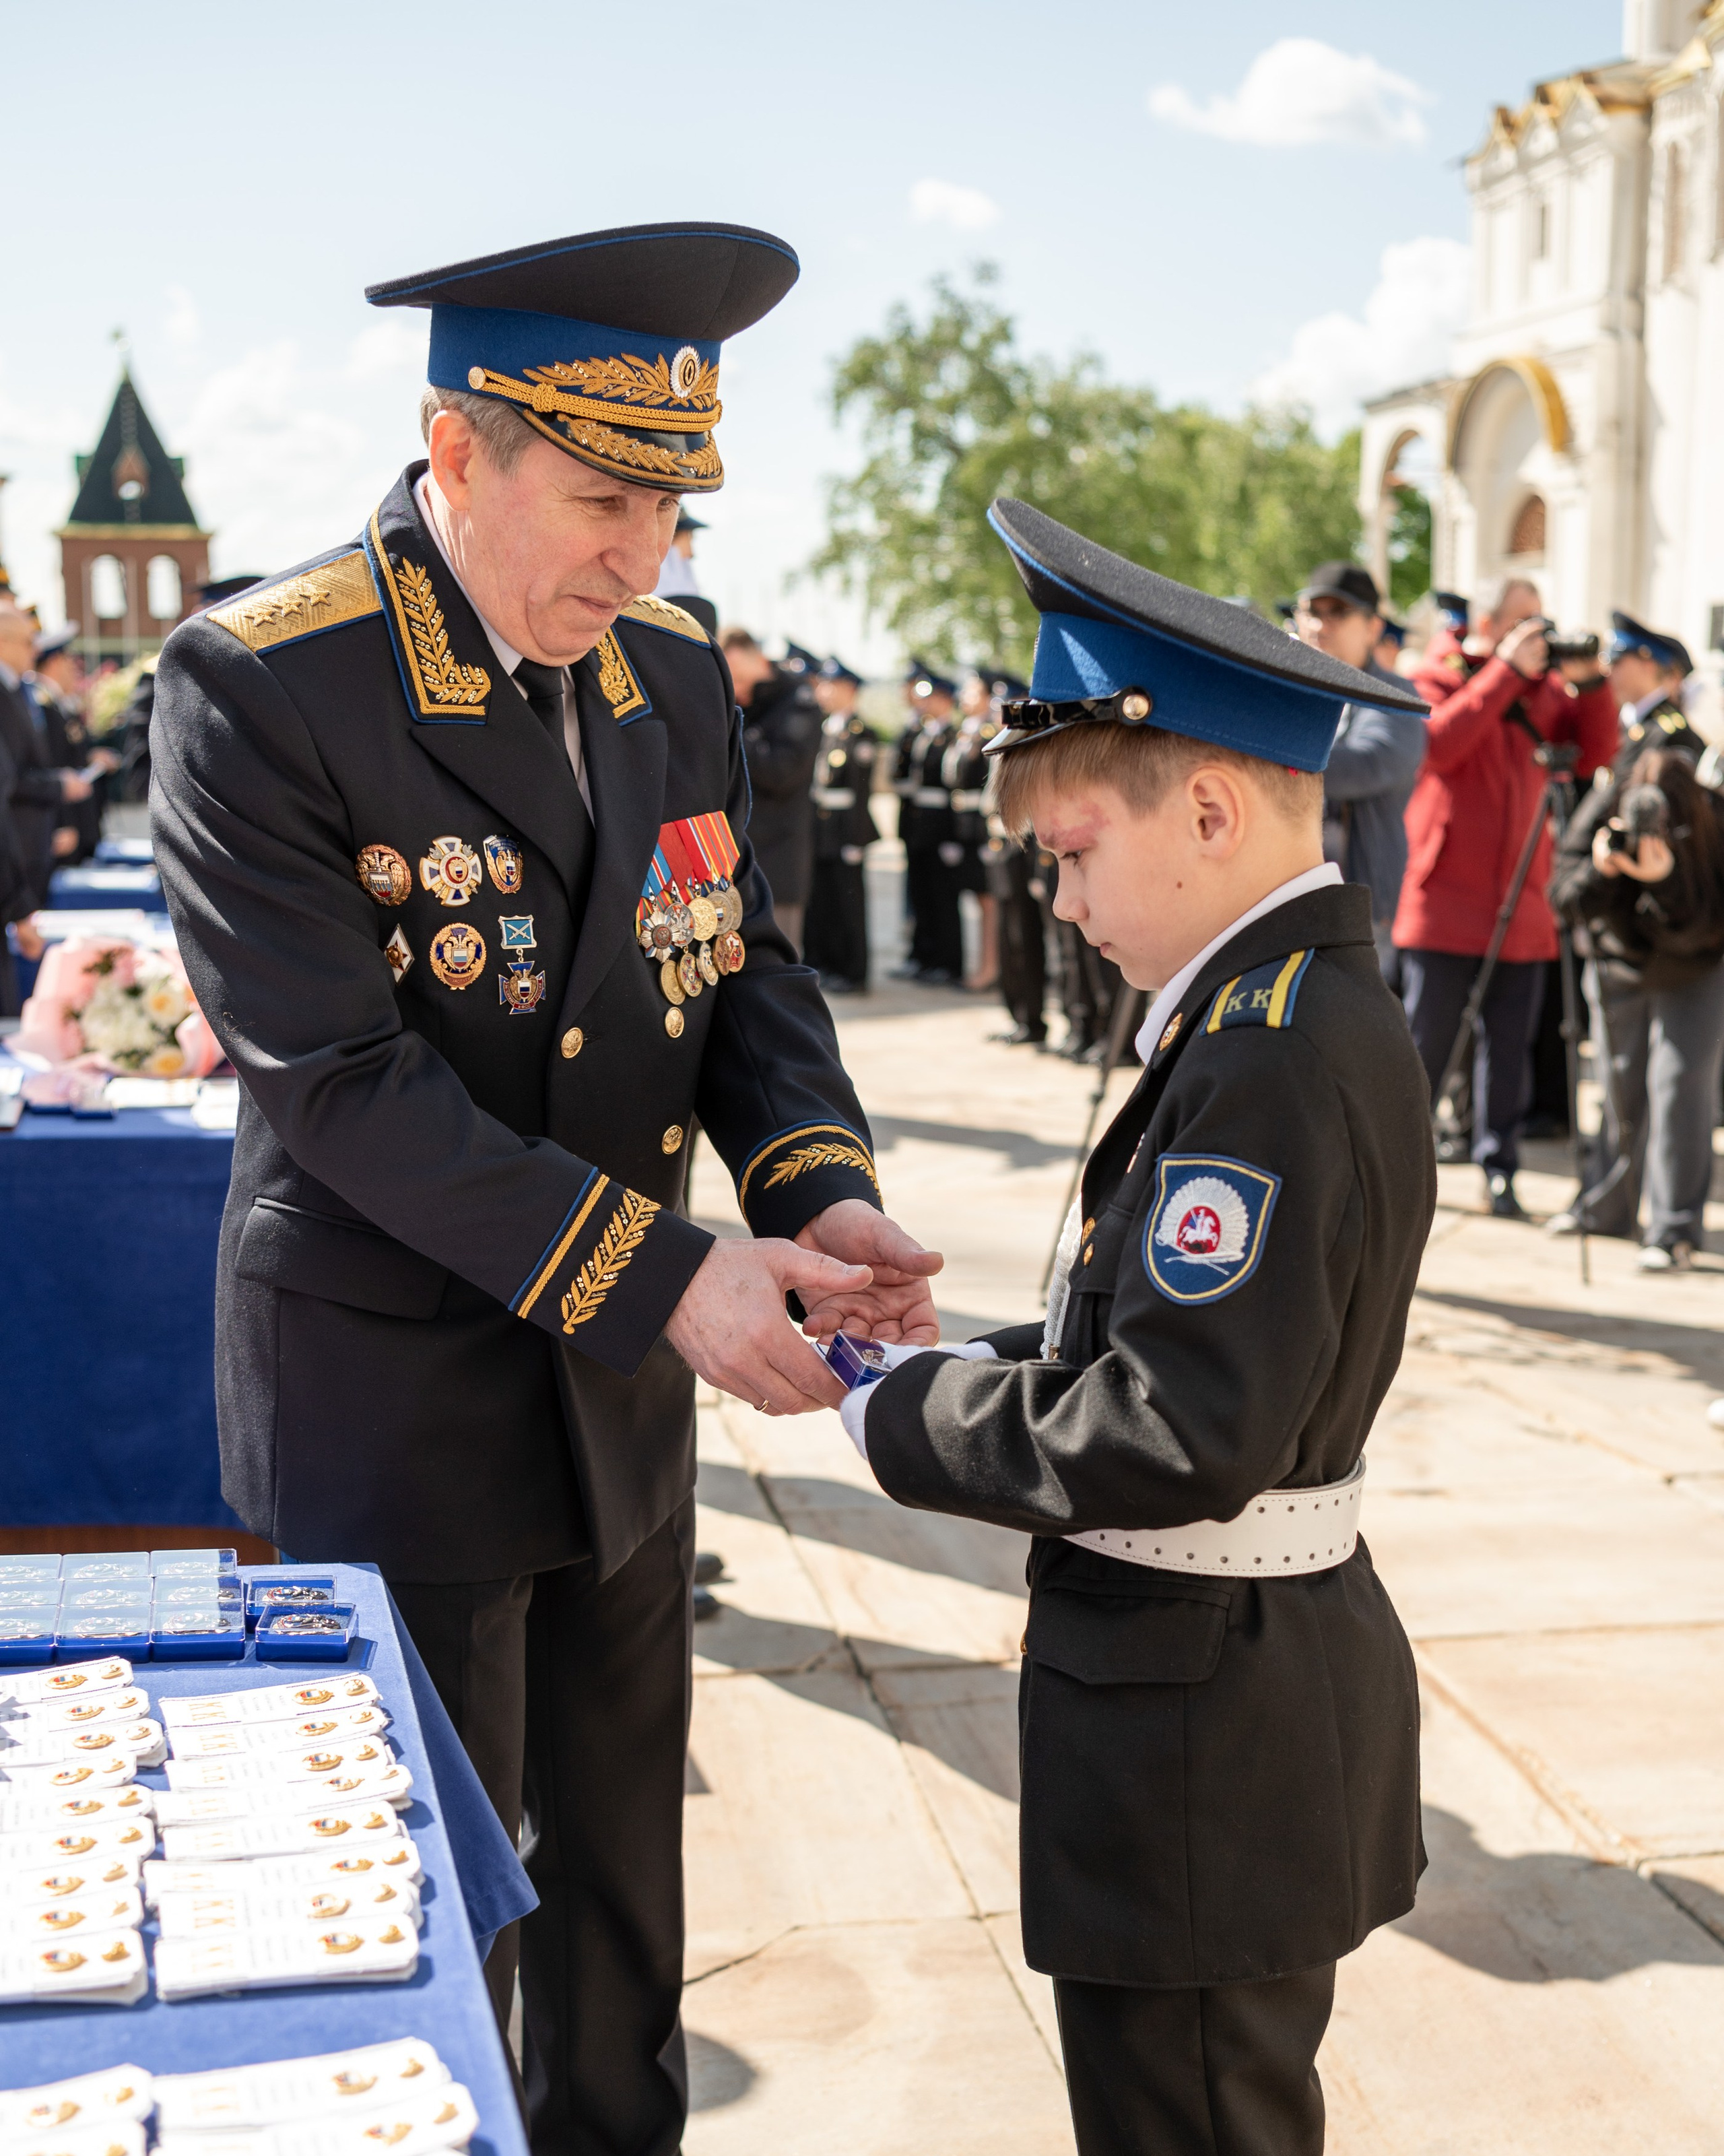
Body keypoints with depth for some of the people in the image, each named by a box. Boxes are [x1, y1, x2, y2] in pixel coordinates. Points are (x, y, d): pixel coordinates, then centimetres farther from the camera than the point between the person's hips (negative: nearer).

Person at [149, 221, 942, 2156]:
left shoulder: (673, 673, 1)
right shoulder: (256, 685, -19)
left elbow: (741, 967, 5)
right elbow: (337, 1081, -24)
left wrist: (821, 1190, -15)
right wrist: (660, 1274, -27)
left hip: (619, 1384, 6)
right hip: (393, 1397, -6)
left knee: (622, 1854, 21)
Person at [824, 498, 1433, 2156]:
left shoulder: (1273, 1060, -25)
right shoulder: (1306, 1008, 6)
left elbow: (1177, 1438, -29)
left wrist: (903, 1419, -17)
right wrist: (971, 1372, 1)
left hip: (1200, 1732, -10)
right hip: (1258, 1701, 10)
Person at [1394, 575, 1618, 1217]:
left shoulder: (1544, 685, 13)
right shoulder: (1436, 676, 1)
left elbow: (1594, 757, 8)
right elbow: (1437, 744, -19)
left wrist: (1588, 683, -4)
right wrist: (1506, 670, -16)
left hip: (1520, 905, 4)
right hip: (1444, 899, -4)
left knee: (1509, 1046, 5)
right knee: (1424, 1040, 2)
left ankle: (1498, 1169, 13)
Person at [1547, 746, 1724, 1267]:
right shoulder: (1603, 810, -23)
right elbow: (1566, 900, -22)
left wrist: (1666, 880, -47)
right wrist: (1598, 871, -42)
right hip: (1619, 965, 3)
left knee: (1678, 1082, -14)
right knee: (1620, 1088, 11)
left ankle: (1675, 1230, -9)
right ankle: (1605, 1207, 30)